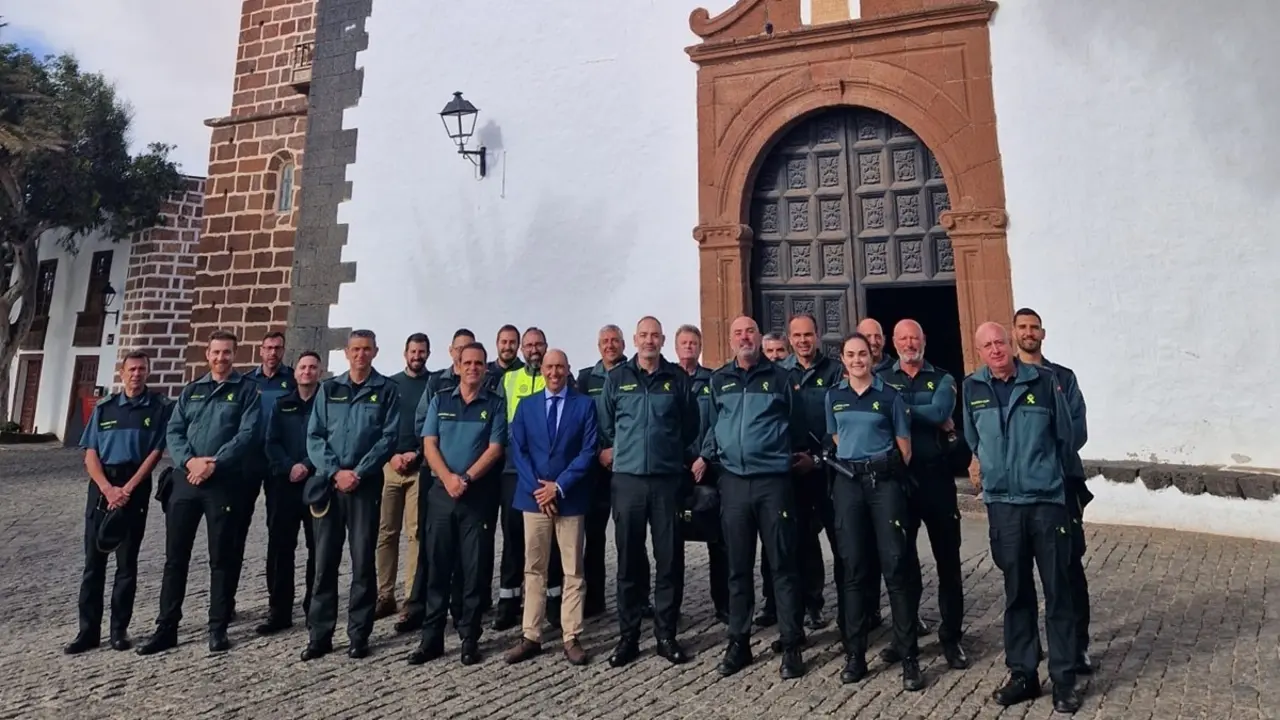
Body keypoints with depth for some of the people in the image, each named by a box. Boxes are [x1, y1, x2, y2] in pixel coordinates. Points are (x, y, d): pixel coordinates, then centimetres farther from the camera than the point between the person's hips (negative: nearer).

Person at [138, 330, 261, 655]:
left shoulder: (247, 390, 2)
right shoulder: (190, 391, 15)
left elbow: (248, 433, -9)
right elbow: (173, 432, 6)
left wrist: (214, 464, -18)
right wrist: (189, 461, -12)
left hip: (224, 483, -4)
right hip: (184, 480, 4)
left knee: (221, 558, 3)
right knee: (175, 556, 8)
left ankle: (218, 628, 14)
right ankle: (166, 628, 19)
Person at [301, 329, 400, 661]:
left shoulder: (387, 390, 3)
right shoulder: (328, 389, 10)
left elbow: (388, 437, -4)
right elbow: (314, 436, 5)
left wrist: (358, 473, -12)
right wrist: (335, 472, -9)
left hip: (366, 484, -2)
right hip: (329, 482, 2)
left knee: (363, 561, 2)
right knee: (324, 561, 5)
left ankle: (359, 635, 11)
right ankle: (320, 634, 15)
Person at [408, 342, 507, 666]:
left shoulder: (496, 404, 3)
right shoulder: (440, 400, 9)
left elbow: (495, 449, -5)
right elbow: (429, 445, 2)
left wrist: (466, 478, -16)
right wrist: (448, 478, -13)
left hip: (479, 496, -2)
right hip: (442, 493, 2)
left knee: (475, 569, 3)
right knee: (437, 566, 6)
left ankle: (470, 638, 15)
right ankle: (431, 638, 16)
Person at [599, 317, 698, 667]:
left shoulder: (677, 377, 3)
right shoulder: (617, 377, 5)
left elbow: (690, 425, 10)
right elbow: (604, 425, 11)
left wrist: (673, 452, 11)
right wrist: (610, 452, 9)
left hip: (667, 479, 0)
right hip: (627, 478, 0)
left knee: (670, 559, 5)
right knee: (629, 560, 7)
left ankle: (666, 634, 19)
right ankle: (628, 636, 19)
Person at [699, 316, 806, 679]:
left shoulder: (779, 377, 2)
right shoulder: (719, 379, 9)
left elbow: (795, 424, 7)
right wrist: (705, 457, 6)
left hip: (774, 480, -2)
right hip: (733, 481, 3)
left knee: (782, 565, 3)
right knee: (738, 567, 11)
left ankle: (791, 646, 15)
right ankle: (738, 643, 23)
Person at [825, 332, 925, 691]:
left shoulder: (889, 396, 2)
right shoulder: (833, 397, 10)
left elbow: (904, 446, 5)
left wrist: (886, 471, 5)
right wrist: (854, 466, 11)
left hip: (885, 480, -2)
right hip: (848, 482, 2)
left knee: (896, 565, -4)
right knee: (853, 566, 4)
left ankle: (909, 657, 5)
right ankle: (855, 654, 13)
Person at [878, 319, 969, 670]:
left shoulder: (942, 379, 7)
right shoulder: (881, 379, 8)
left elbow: (940, 412, -13)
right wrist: (929, 419, -14)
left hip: (936, 476, 0)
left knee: (948, 559, 6)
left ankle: (951, 636, 21)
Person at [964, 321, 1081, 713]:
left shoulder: (1044, 380, -5)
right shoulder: (972, 388, 1)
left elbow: (1065, 436, 4)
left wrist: (1045, 473, 12)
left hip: (1048, 500, -1)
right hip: (1002, 503, 2)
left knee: (1057, 592, 6)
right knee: (1017, 592, 11)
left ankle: (1064, 678, 18)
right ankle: (1022, 673, 23)